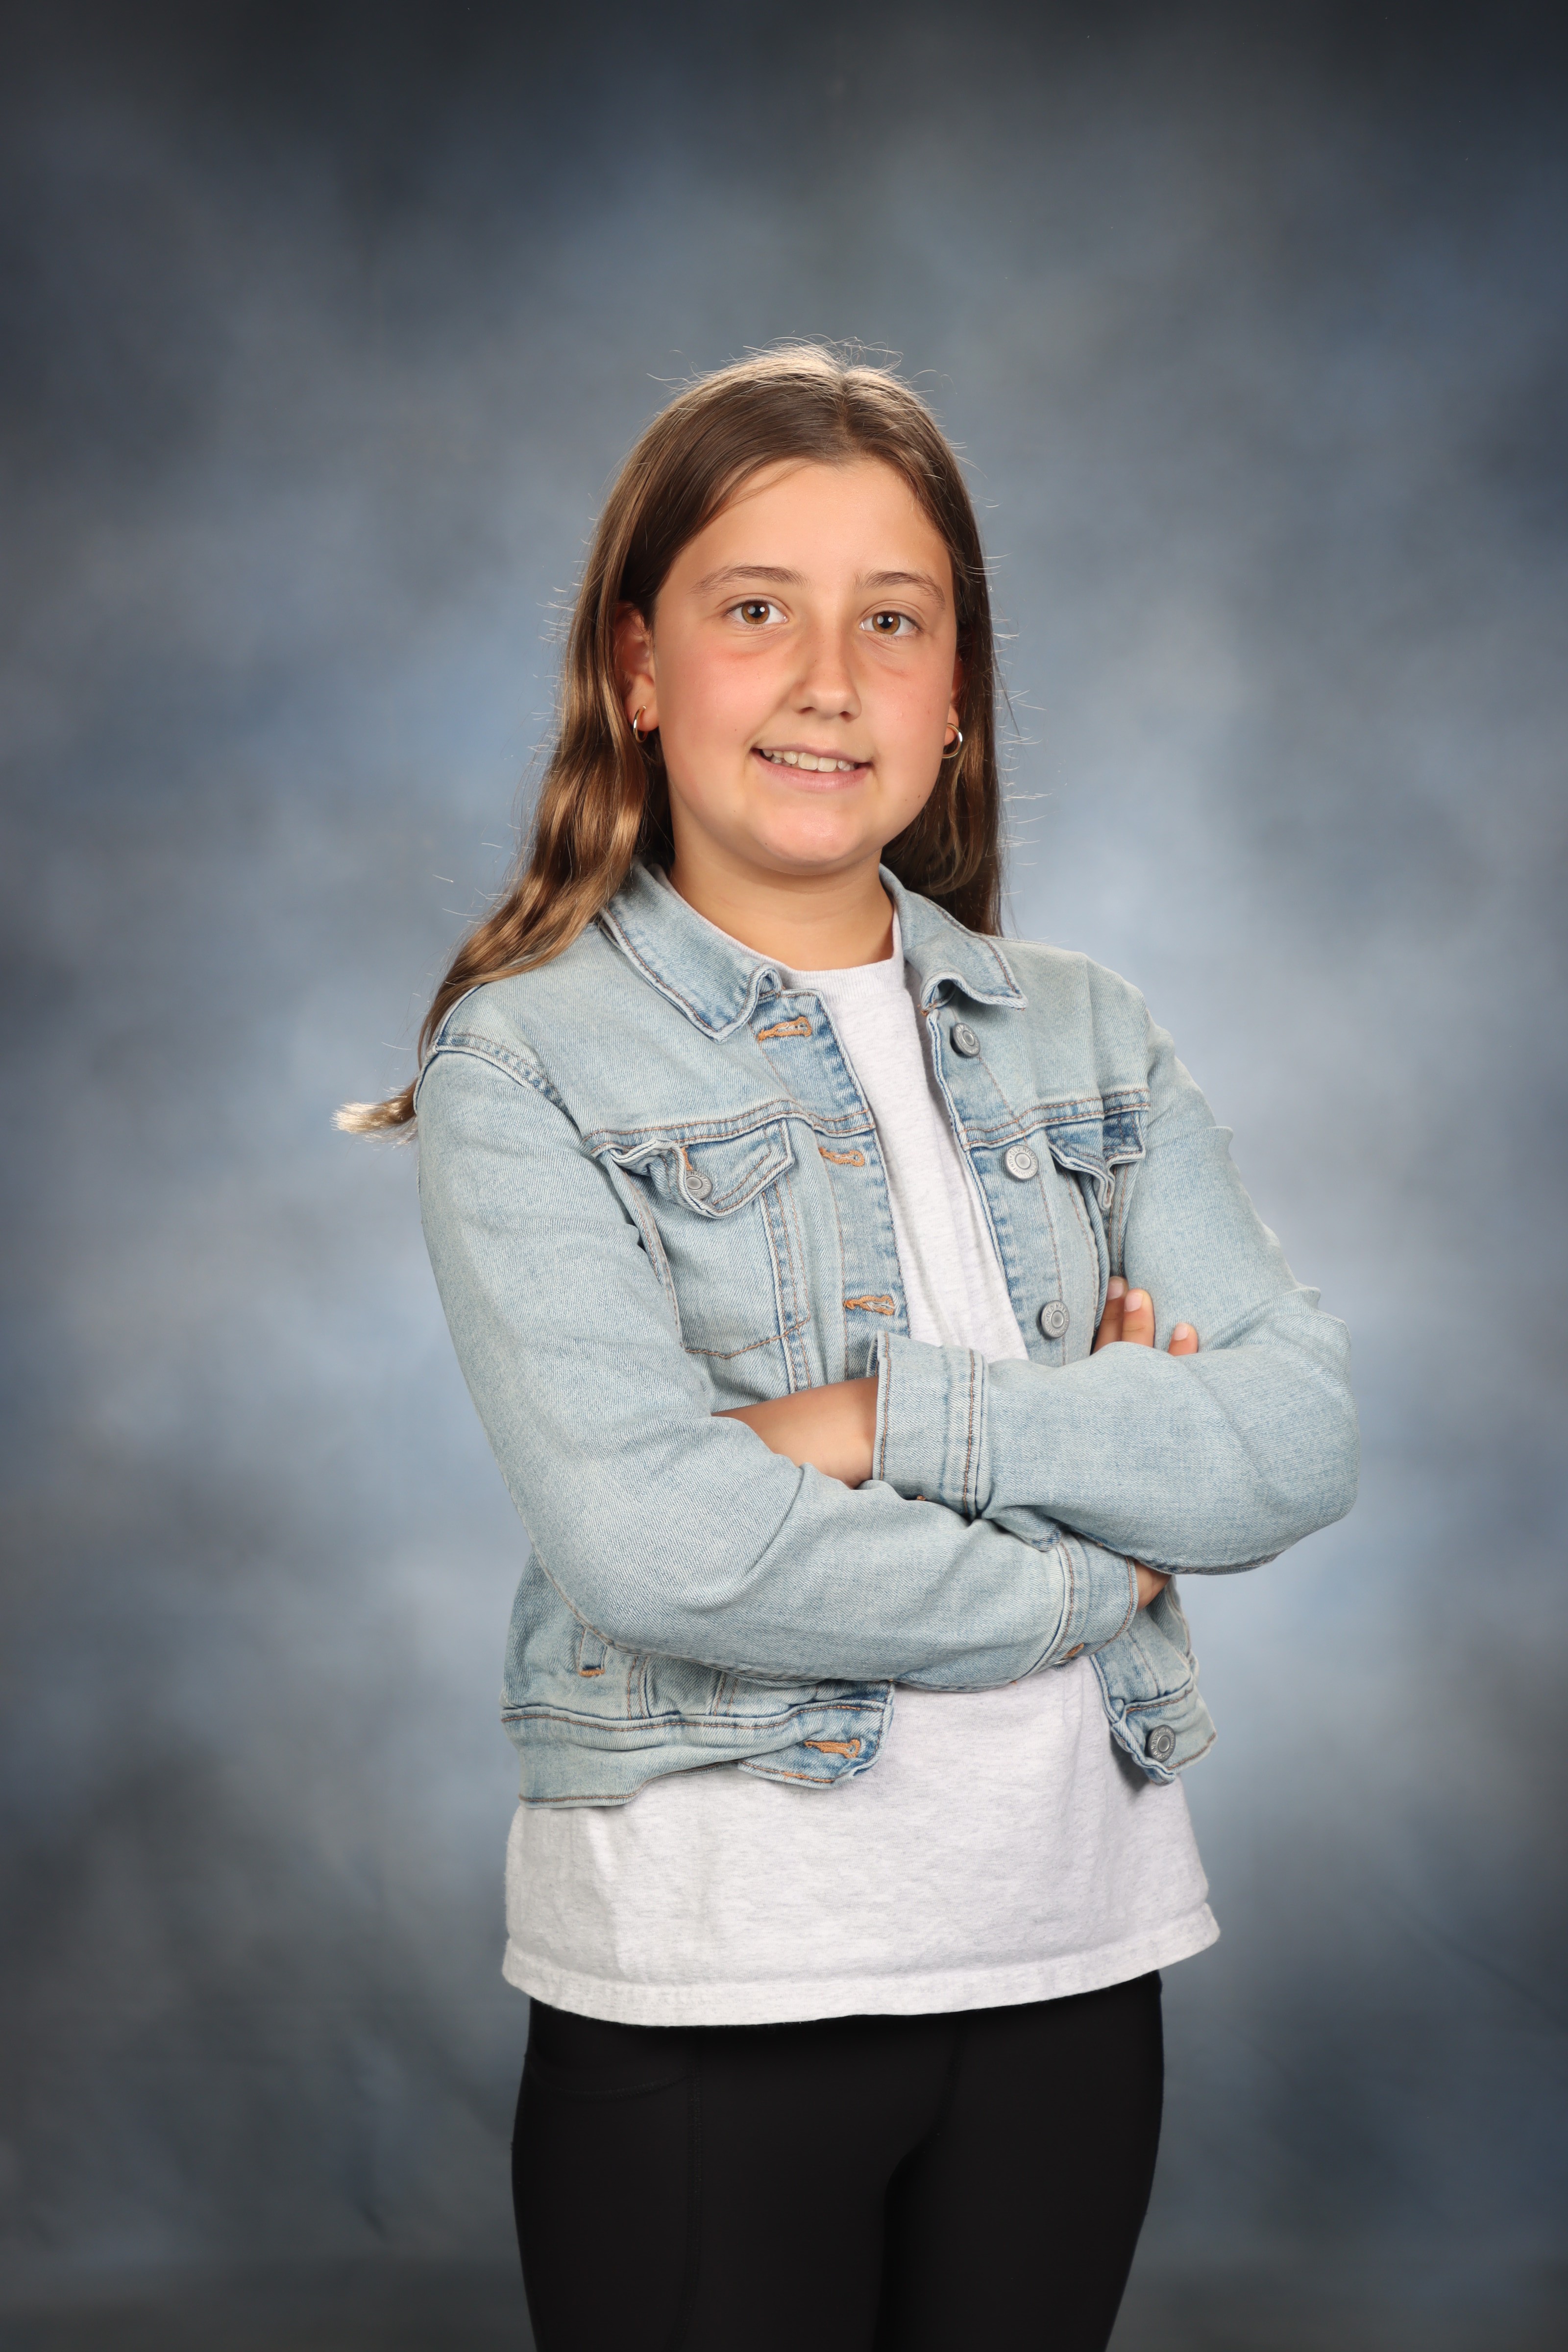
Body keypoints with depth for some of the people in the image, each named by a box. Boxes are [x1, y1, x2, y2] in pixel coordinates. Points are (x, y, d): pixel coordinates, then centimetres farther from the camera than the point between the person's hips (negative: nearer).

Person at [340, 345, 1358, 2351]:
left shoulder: (1083, 1037, 8)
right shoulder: (529, 1061, -6)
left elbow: (1298, 1435, -4)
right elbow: (652, 1538, -18)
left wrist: (900, 1417, -16)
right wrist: (1086, 1578, -9)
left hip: (1074, 1956, 4)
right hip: (711, 1978, -4)